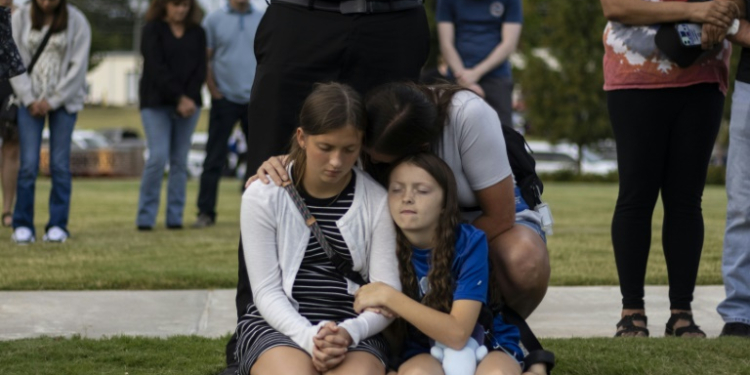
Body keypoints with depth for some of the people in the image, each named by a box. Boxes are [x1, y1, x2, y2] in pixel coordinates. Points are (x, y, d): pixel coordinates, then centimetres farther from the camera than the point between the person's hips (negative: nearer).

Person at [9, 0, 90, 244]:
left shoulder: (77, 22, -4)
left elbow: (78, 67, -6)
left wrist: (52, 101, -10)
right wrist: (29, 99, -9)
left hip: (64, 99, 0)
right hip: (30, 98, 0)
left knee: (60, 164, -3)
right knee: (28, 163, -7)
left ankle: (58, 225, 4)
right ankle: (23, 225, 1)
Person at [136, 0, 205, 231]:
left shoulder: (197, 33, 11)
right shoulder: (153, 30, 0)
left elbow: (200, 69, 4)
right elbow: (156, 69, -9)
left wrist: (189, 98, -11)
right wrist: (179, 98, -17)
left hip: (189, 104, 3)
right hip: (156, 103, -3)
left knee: (180, 160, 2)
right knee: (158, 157, -13)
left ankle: (175, 217, 6)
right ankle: (145, 218, -5)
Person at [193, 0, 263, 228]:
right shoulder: (214, 20, 1)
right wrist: (213, 90, -5)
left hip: (256, 99, 2)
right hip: (225, 99, -2)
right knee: (214, 159, -3)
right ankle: (205, 212, 0)